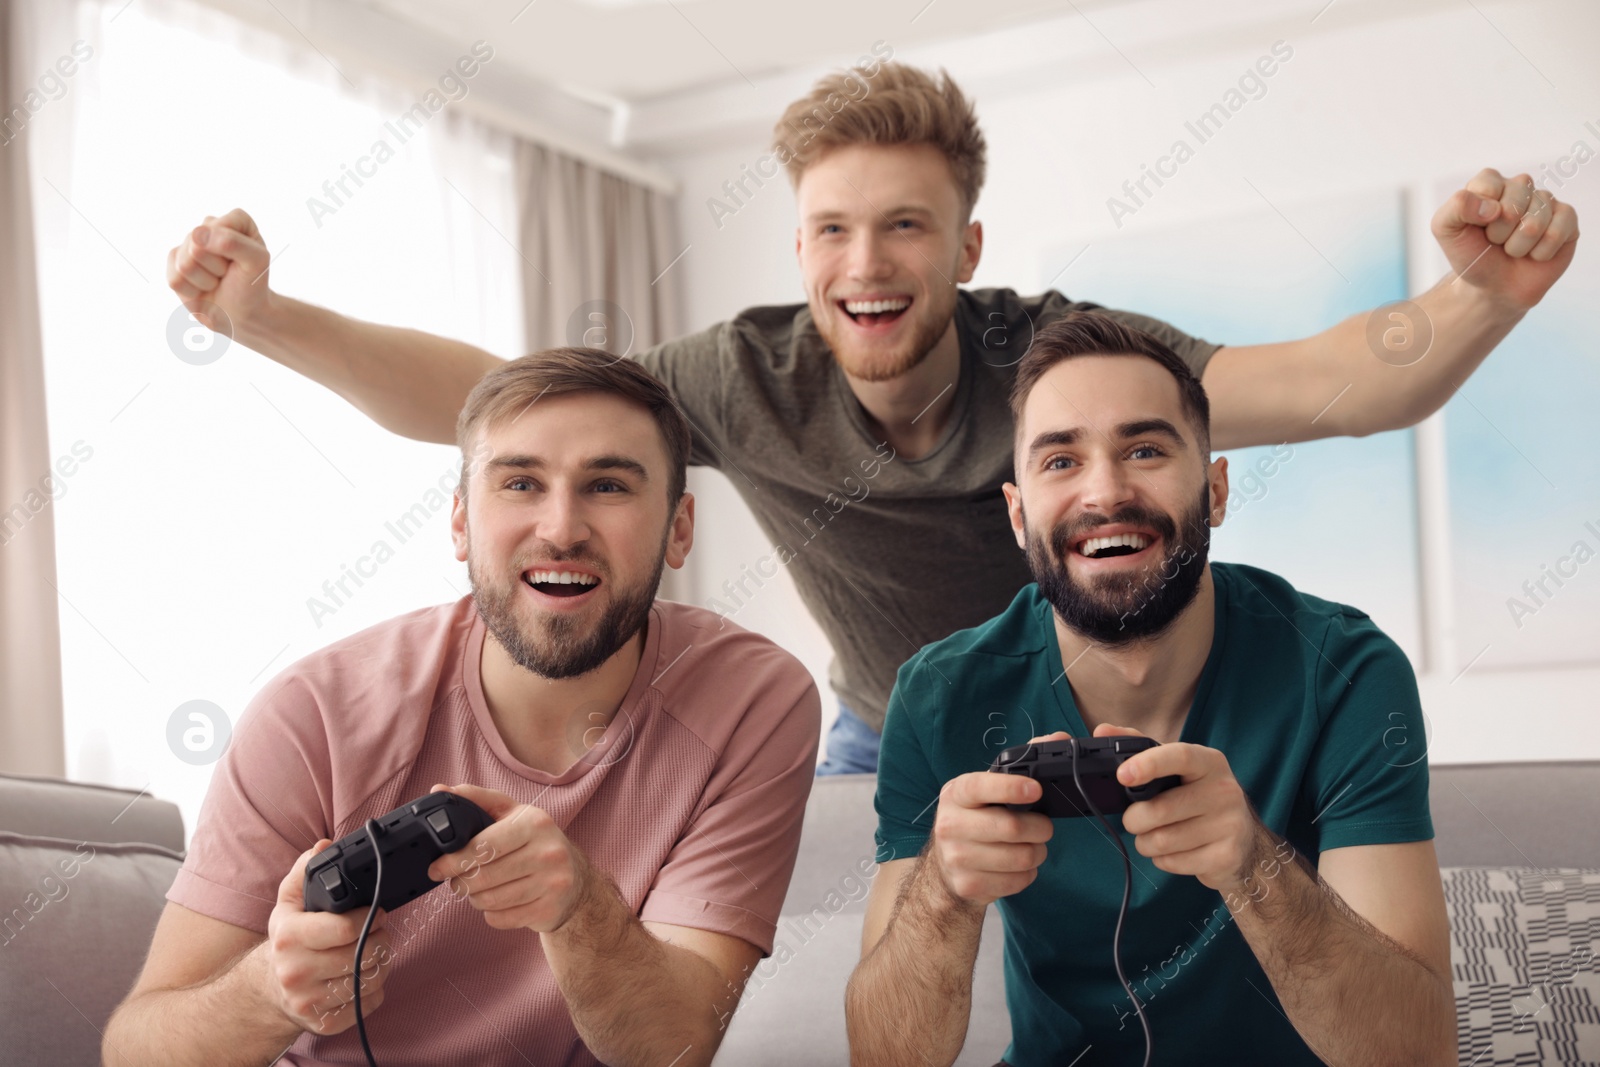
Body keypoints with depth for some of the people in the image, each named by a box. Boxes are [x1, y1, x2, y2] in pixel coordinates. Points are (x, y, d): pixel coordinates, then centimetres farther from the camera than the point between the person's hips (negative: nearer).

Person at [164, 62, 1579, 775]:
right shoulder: (751, 378, -22)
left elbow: (1328, 385, -39)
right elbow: (479, 396, -21)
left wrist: (1479, 303, -60)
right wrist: (266, 319, -33)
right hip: (887, 739, 2)